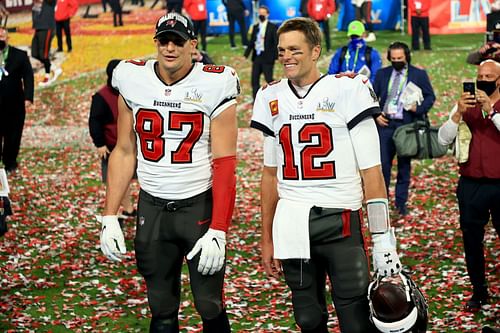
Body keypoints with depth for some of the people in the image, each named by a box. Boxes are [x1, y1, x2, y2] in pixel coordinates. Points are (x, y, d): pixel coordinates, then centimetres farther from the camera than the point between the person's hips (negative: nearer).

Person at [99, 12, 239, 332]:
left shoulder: (213, 86, -9)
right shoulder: (133, 81, 1)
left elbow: (224, 163, -10)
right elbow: (124, 152, 7)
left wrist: (218, 231, -17)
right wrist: (109, 218, 1)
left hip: (200, 206, -3)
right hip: (151, 208, 3)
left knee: (210, 306, 0)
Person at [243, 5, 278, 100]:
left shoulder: (272, 27, -4)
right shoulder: (255, 27, 12)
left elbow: (276, 43, -8)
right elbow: (251, 42, 15)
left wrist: (276, 56, -16)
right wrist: (246, 55, 10)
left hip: (267, 57, -6)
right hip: (257, 57, 6)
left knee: (269, 79, -4)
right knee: (254, 80, 5)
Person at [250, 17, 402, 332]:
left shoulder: (346, 90, -6)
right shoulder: (272, 97, 9)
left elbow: (371, 173, -6)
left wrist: (383, 238, -10)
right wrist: (267, 239, 17)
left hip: (340, 221, -4)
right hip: (291, 227, 4)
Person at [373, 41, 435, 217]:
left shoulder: (419, 75, 3)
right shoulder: (382, 74, 10)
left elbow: (430, 96, 3)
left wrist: (418, 108, -15)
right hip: (385, 123, 2)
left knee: (404, 166, 6)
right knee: (383, 163, -1)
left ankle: (401, 203, 14)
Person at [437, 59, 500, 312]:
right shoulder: (465, 104, 8)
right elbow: (443, 139, -1)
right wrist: (458, 113, -16)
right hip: (470, 184, 3)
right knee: (472, 241, 8)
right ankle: (478, 291, 21)